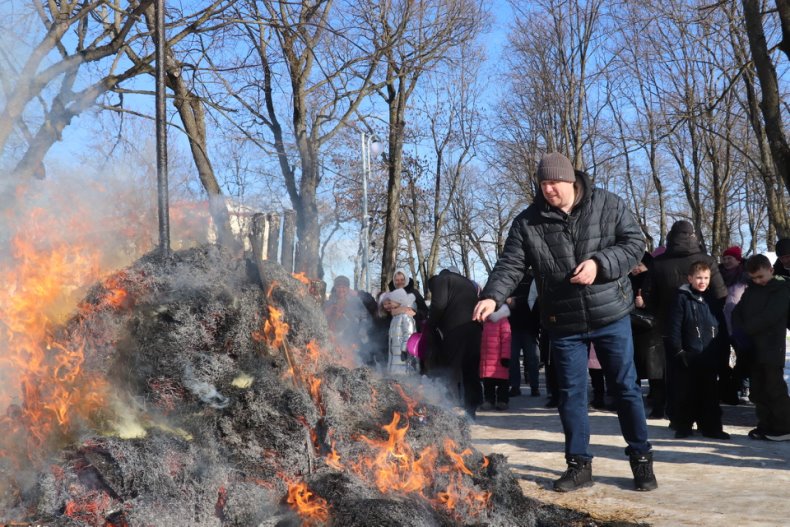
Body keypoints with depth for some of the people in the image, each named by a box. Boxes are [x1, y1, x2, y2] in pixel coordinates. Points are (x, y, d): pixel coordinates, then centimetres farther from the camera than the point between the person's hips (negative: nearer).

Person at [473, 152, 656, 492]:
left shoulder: (608, 205, -4)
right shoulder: (528, 222, -3)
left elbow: (635, 242, -4)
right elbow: (511, 265, -8)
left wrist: (600, 263, -20)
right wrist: (492, 296, -27)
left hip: (611, 315, -1)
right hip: (563, 323, 1)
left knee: (625, 387, 8)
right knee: (571, 393, 7)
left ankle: (641, 459, 23)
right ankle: (579, 464, 19)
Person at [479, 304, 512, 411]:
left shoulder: (503, 321, -8)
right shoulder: (485, 322, 14)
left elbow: (506, 339, -12)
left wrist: (505, 356, -16)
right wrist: (480, 356, 20)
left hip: (499, 360, -6)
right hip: (486, 359, 6)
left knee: (502, 381, 1)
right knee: (487, 382, 10)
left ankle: (502, 401, 10)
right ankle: (489, 401, 17)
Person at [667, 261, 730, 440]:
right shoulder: (683, 298, -4)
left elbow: (720, 325, 15)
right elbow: (675, 326, -7)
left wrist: (720, 349, 9)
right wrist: (678, 351, -12)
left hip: (709, 356, 4)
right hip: (688, 355, -4)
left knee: (709, 392, 9)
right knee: (686, 393, 3)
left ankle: (711, 427, 17)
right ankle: (683, 426, 13)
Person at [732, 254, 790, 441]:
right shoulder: (752, 290, 14)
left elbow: (768, 317, -17)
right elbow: (737, 312, 10)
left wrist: (745, 329, -12)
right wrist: (739, 332, -7)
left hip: (771, 349, -7)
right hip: (753, 348, 7)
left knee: (775, 389, -4)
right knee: (757, 390, 9)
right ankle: (766, 426, 16)